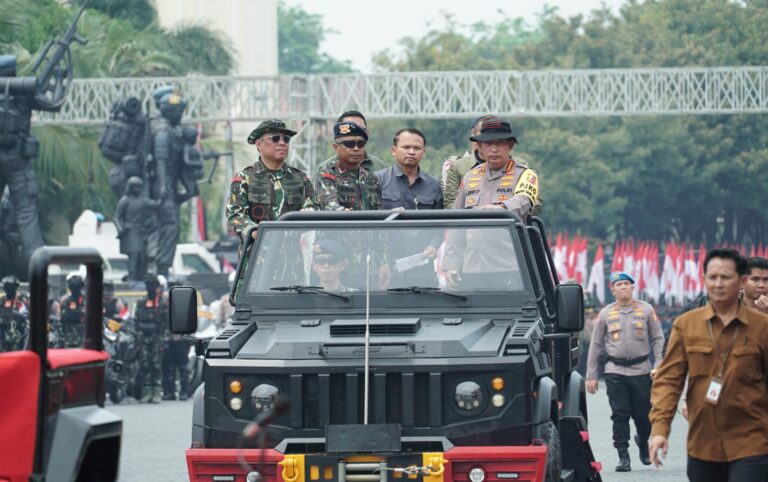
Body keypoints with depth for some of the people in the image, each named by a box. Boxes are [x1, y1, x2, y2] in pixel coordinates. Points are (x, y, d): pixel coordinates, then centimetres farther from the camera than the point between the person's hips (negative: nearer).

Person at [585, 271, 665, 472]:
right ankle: (623, 457, 2)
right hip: (615, 372, 0)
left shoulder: (646, 310, 5)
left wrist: (658, 366, -5)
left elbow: (658, 339, 6)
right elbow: (596, 345, 9)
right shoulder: (605, 314, 6)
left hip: (641, 370, 0)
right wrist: (591, 376, 6)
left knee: (643, 414, 4)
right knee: (620, 415, -3)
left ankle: (642, 441, 34)